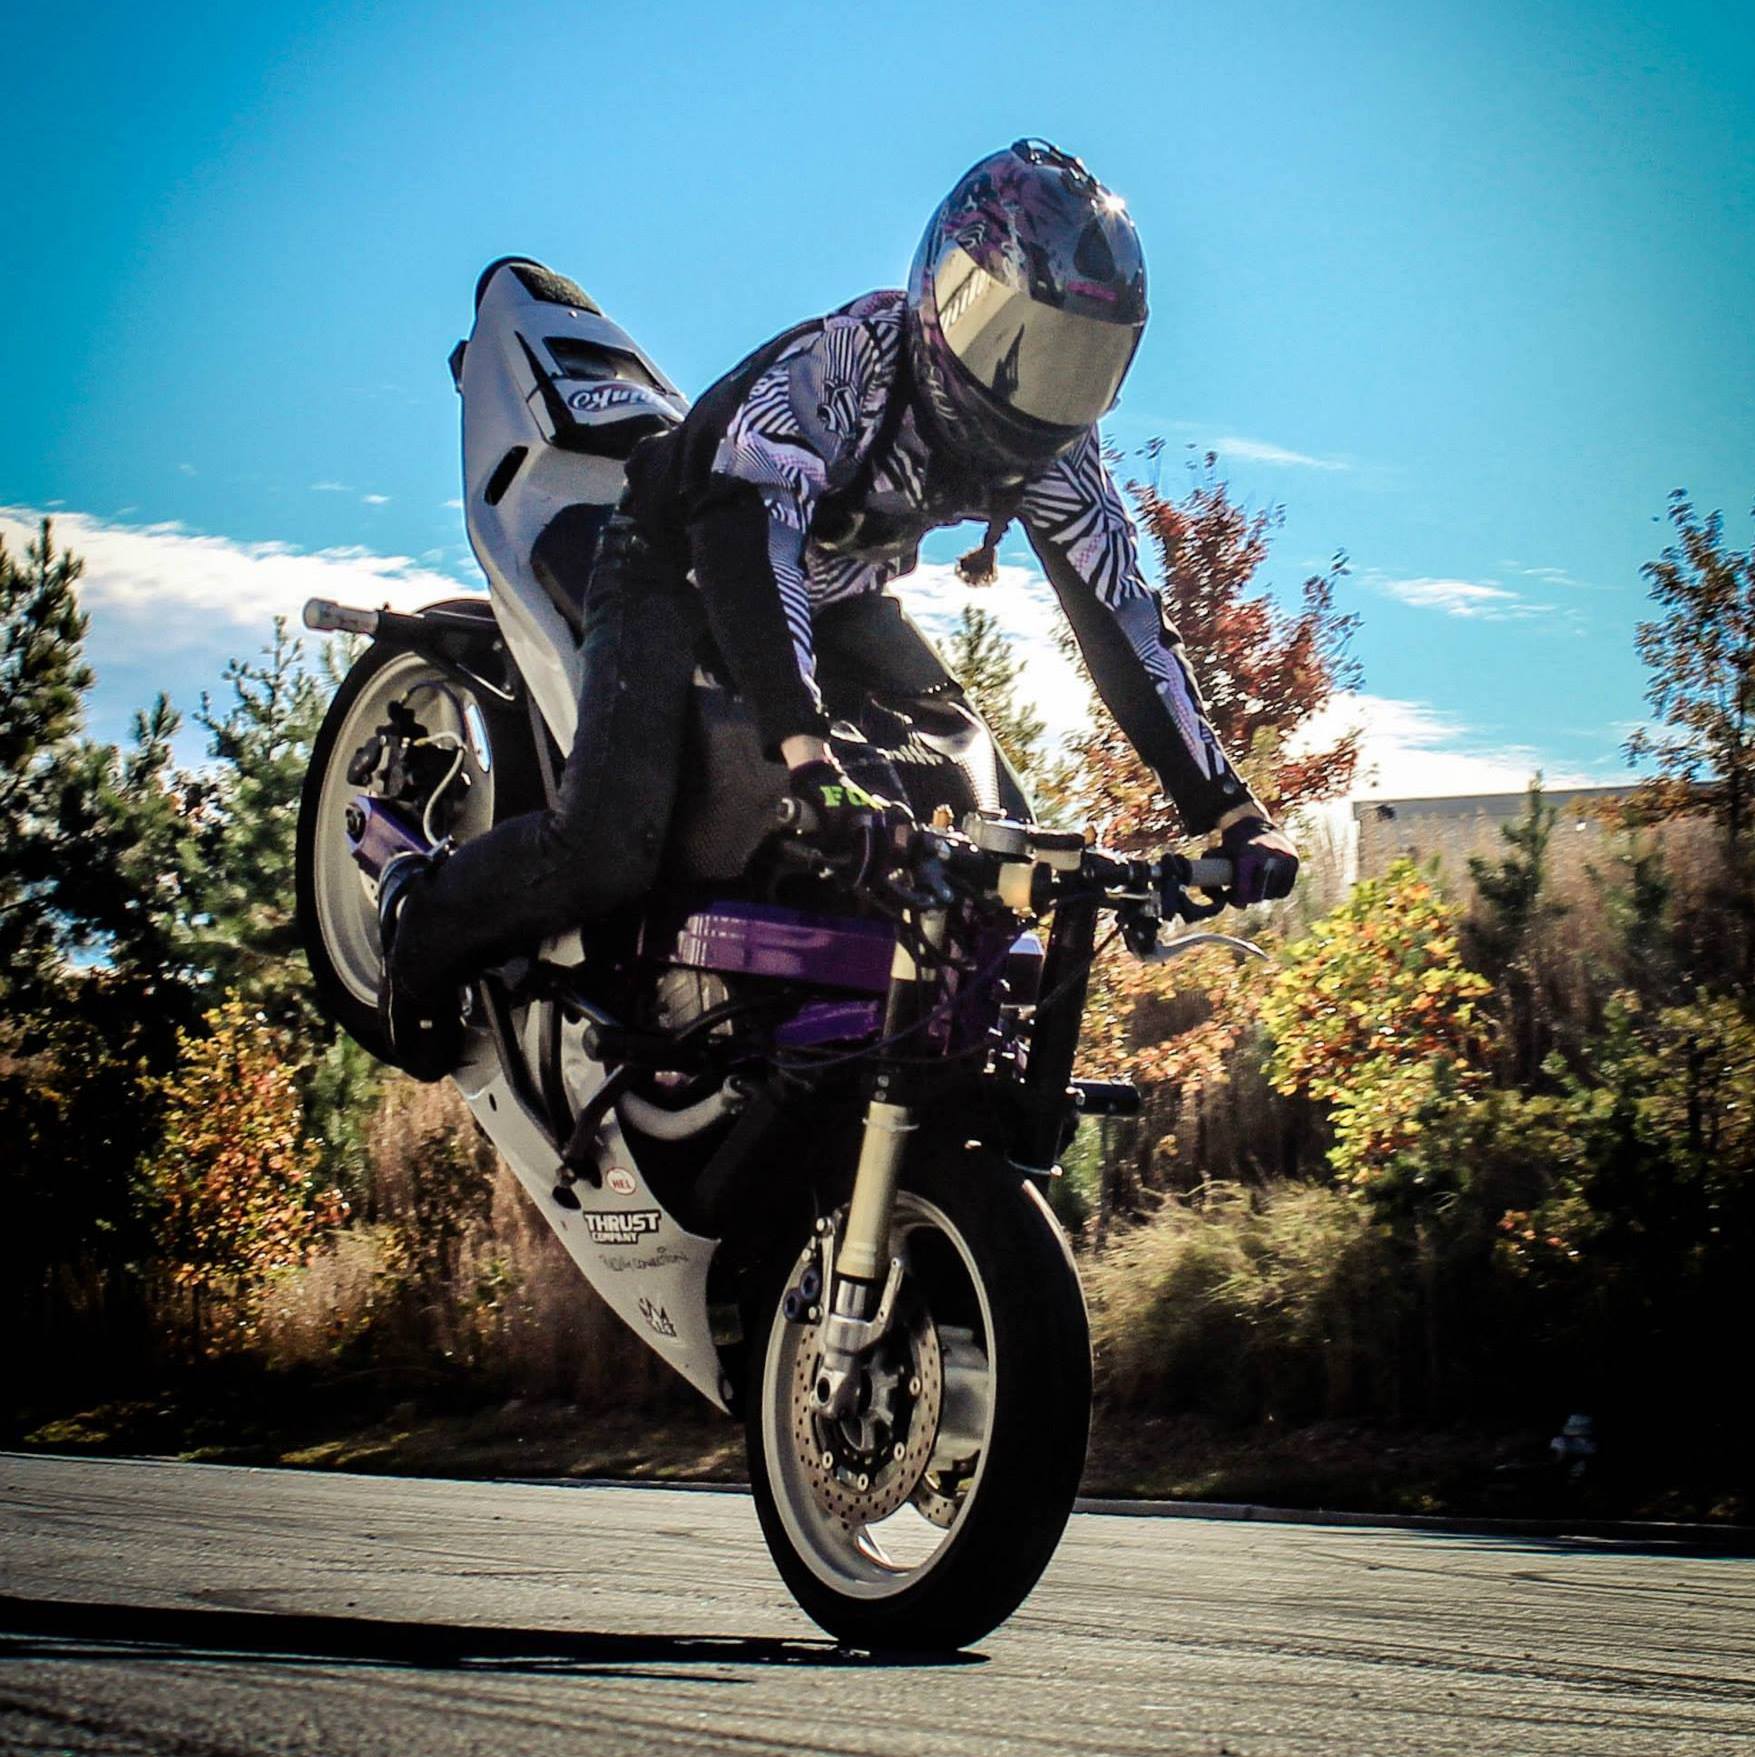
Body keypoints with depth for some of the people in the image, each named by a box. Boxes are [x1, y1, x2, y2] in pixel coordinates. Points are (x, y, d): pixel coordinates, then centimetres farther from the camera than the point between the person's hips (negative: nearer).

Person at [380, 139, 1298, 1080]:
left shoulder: (1054, 453, -14)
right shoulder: (852, 353, -34)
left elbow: (1122, 621, -11)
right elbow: (745, 535, -47)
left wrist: (1227, 806, -20)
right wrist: (805, 747, -60)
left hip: (846, 601, 7)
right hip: (684, 569, -7)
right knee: (605, 849, -23)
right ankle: (422, 922, 5)